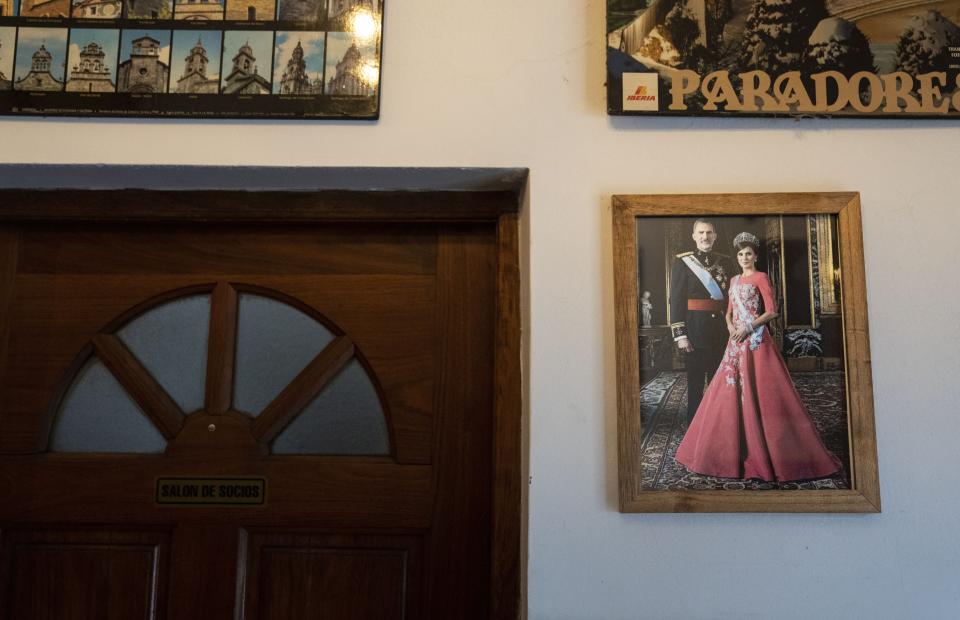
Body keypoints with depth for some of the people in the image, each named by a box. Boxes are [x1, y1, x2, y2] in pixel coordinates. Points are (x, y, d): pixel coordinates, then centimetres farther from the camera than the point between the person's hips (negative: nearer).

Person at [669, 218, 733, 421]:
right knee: (695, 381, 4)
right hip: (694, 330, -4)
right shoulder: (682, 262, -3)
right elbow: (676, 300, -6)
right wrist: (680, 335, -12)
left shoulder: (725, 262, 10)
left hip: (721, 330, 4)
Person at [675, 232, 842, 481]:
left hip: (756, 340, -7)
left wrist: (748, 327, -14)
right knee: (732, 391, 5)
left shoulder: (761, 278, -3)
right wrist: (730, 326, -1)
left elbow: (772, 311, -9)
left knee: (758, 392, -8)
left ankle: (771, 451, -1)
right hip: (737, 341, 7)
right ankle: (736, 449, 14)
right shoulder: (734, 281, 17)